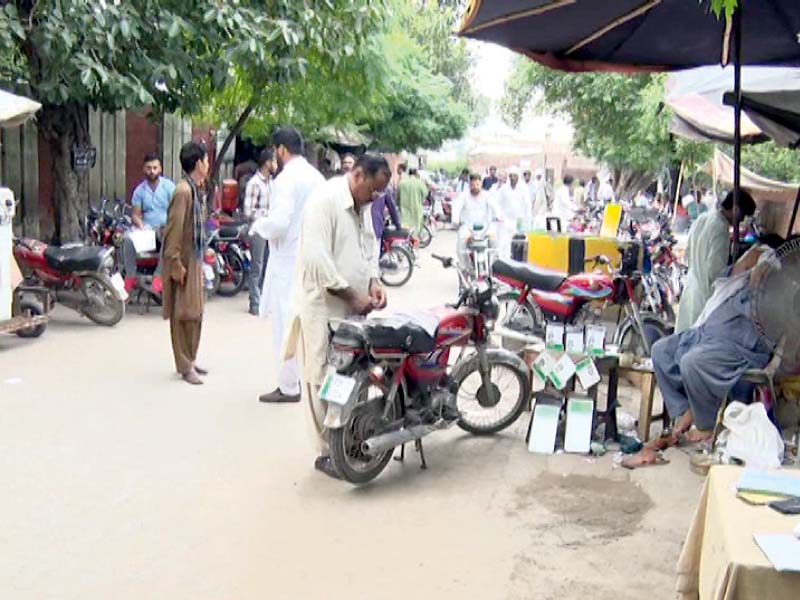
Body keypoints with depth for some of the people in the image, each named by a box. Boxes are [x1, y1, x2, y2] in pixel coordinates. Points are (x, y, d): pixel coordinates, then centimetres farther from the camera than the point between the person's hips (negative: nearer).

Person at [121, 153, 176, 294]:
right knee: (127, 238, -27)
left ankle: (159, 276, -27)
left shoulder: (169, 187, -1)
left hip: (165, 226, -2)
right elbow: (135, 214, 5)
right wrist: (141, 226, -17)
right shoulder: (139, 189, 6)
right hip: (146, 226, 2)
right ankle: (130, 276, -16)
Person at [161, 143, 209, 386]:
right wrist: (176, 265, -21)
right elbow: (173, 231, -20)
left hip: (195, 260, 9)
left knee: (195, 312, 15)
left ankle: (190, 360, 26)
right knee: (183, 315, -1)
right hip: (184, 262, -9)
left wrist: (200, 259, 15)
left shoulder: (195, 189, 11)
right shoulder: (183, 190, -18)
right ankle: (185, 366, 7)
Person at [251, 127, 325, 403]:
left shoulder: (286, 178, -15)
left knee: (286, 323, 0)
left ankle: (288, 387, 6)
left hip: (288, 260, -8)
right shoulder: (316, 176, 9)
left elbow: (278, 222, -22)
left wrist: (258, 225, -4)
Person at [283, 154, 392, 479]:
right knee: (324, 381, -2)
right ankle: (327, 452, 7)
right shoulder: (325, 200, -15)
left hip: (353, 309, 9)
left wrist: (373, 281, 5)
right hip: (324, 308, -9)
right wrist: (353, 295, -20)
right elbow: (317, 260, -23)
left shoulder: (363, 206, 15)